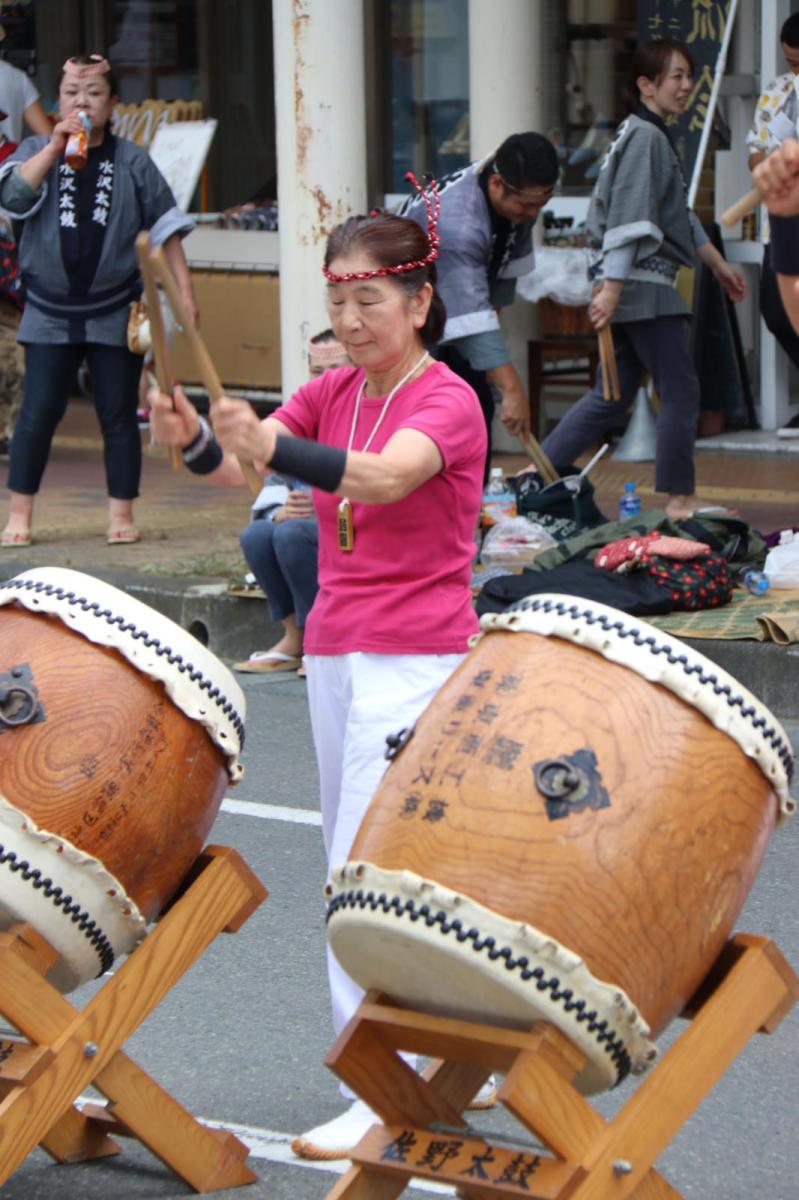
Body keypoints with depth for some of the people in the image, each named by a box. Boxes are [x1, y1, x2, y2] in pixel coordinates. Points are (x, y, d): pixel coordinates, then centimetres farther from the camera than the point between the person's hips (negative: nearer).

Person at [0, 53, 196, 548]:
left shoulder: (132, 162, 4)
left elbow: (165, 227, 6)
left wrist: (185, 290, 1)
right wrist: (57, 145, -20)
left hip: (115, 312, 0)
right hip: (50, 310, 0)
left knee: (119, 415, 3)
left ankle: (122, 515, 11)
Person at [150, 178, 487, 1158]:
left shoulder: (447, 400, -11)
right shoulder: (332, 393, 9)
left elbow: (386, 474, -33)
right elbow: (242, 466, -6)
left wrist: (269, 445, -48)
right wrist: (195, 440, -29)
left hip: (415, 658, -8)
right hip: (332, 651, 8)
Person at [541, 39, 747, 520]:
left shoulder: (658, 136, 19)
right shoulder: (645, 137, -14)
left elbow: (681, 216, 27)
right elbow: (629, 218, -21)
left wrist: (718, 264, 29)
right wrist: (611, 290, -25)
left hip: (635, 287, 10)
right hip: (644, 287, -10)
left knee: (613, 396, 13)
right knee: (681, 392, -2)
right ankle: (681, 498, 6)